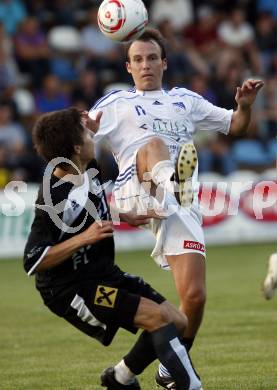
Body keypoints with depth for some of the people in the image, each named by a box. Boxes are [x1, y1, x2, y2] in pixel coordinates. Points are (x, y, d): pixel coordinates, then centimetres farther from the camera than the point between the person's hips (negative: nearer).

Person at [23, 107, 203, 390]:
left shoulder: (88, 169, 1)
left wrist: (123, 217, 25)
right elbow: (32, 263, -26)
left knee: (178, 322, 7)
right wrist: (83, 238, -31)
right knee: (158, 317, -24)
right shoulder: (53, 200, -25)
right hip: (69, 289, -9)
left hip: (103, 274, 9)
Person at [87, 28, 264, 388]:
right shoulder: (115, 105, 18)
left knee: (194, 297, -8)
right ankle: (169, 184, -68)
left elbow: (235, 127, 30)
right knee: (153, 144, -34)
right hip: (135, 194, -3)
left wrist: (245, 105, 8)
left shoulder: (186, 101, 26)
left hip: (182, 207, 3)